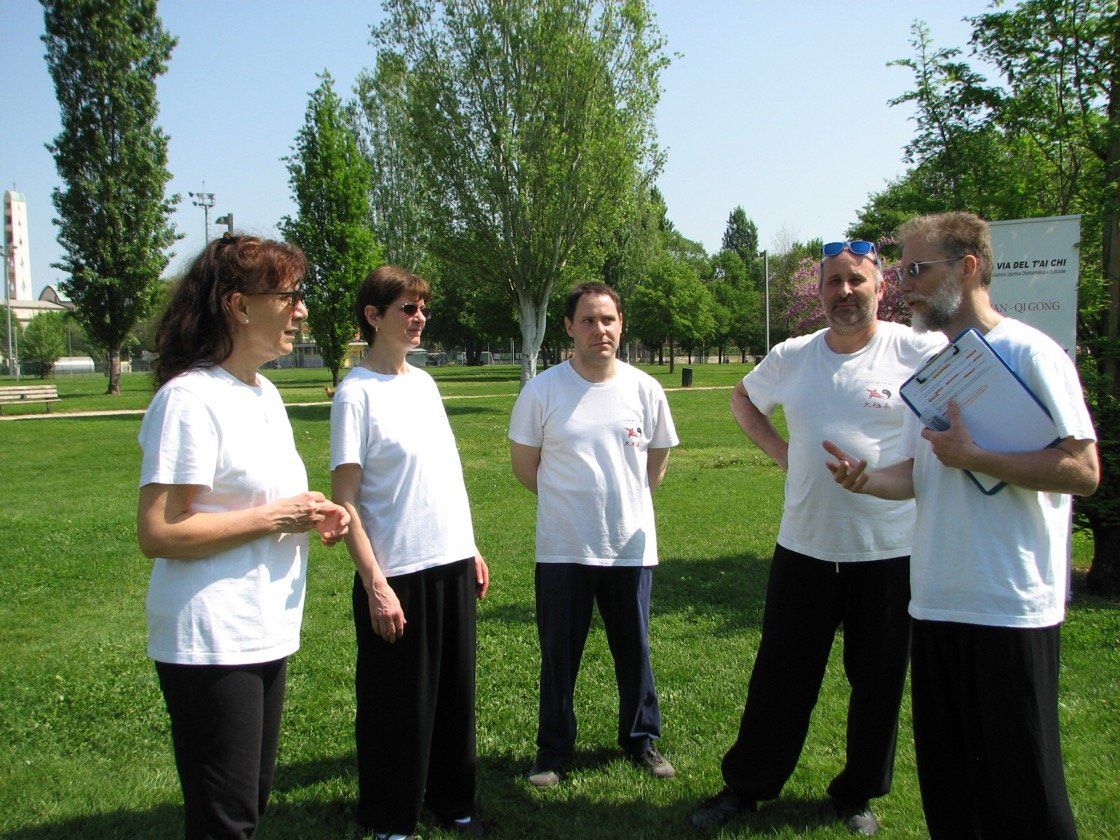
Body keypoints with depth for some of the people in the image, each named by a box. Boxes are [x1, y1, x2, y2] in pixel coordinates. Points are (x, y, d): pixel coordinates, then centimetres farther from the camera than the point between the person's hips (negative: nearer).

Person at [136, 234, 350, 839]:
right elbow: (156, 533, -22)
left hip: (266, 633, 9)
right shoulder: (190, 398, -17)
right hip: (211, 646, -9)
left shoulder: (265, 393, 12)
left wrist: (312, 515, 4)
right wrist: (275, 518, -18)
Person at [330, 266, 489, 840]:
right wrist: (375, 584, -18)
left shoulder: (423, 382, 11)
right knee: (399, 705, 5)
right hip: (397, 574, -7)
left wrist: (472, 551, 15)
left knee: (456, 692, 16)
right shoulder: (357, 392, -11)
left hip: (453, 562, 7)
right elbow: (344, 500, -13)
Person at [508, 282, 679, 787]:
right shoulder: (542, 391, -8)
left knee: (635, 651, 15)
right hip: (562, 550, -2)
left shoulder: (645, 389, -1)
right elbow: (524, 465, 3)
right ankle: (553, 750, 27)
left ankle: (642, 740, 35)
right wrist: (570, 503, 7)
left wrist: (627, 503, 10)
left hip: (632, 548, 2)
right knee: (559, 656, 10)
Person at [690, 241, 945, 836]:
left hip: (890, 552, -2)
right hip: (803, 546, 3)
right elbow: (743, 398, 23)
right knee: (779, 677, 12)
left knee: (877, 684, 12)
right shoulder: (791, 358, 4)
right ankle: (746, 785, 27)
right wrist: (777, 450, 8)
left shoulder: (919, 352, -9)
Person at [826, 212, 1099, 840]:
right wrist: (866, 478, -5)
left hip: (1012, 606, -7)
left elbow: (1084, 470, -16)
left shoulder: (1029, 352, -10)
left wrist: (972, 456, -16)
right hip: (936, 601, 7)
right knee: (944, 778, 16)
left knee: (1019, 787, 4)